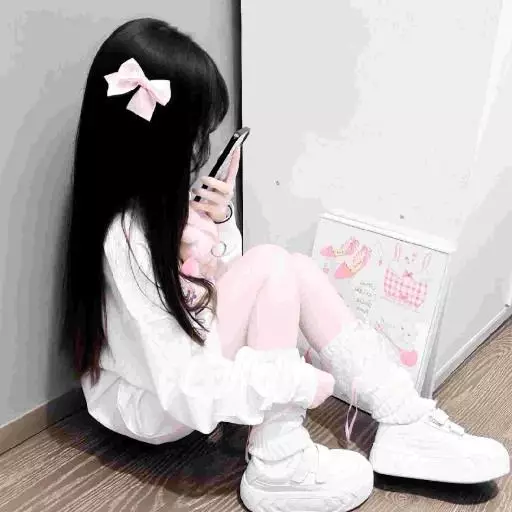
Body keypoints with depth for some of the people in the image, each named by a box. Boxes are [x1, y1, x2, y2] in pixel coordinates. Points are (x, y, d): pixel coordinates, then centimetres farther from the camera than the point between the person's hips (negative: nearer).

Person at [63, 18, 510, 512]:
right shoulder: (126, 241, -33)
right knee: (270, 265, -25)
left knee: (299, 269, -8)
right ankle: (278, 467, -15)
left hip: (187, 352, 8)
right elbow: (187, 386, -31)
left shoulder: (152, 199, -7)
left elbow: (220, 278, 8)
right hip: (153, 402, -8)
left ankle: (403, 424, -4)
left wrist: (219, 222, -12)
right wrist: (302, 382, -22)